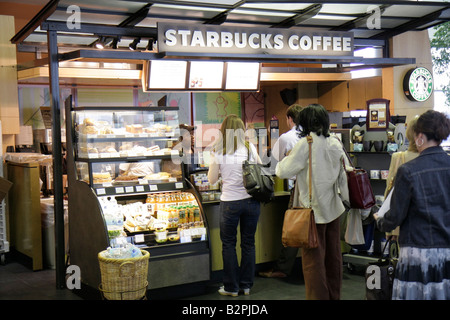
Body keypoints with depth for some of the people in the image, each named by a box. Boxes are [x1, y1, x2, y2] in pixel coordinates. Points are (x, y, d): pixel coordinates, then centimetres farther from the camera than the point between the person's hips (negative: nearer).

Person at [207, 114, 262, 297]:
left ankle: (231, 287, 15)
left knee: (228, 244, 10)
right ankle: (246, 285, 20)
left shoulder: (219, 152, -6)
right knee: (248, 243, 12)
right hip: (251, 200, 3)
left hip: (230, 202, -2)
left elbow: (212, 180, 2)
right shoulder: (250, 148, -1)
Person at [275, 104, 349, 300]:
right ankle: (334, 295, 27)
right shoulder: (335, 144, 4)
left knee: (313, 259, -1)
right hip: (333, 209, 7)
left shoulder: (305, 144, -16)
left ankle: (318, 296, 1)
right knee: (333, 256, 16)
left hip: (313, 210, -7)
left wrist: (288, 157, 6)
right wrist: (346, 198, 23)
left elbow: (283, 171, -13)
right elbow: (344, 172, 13)